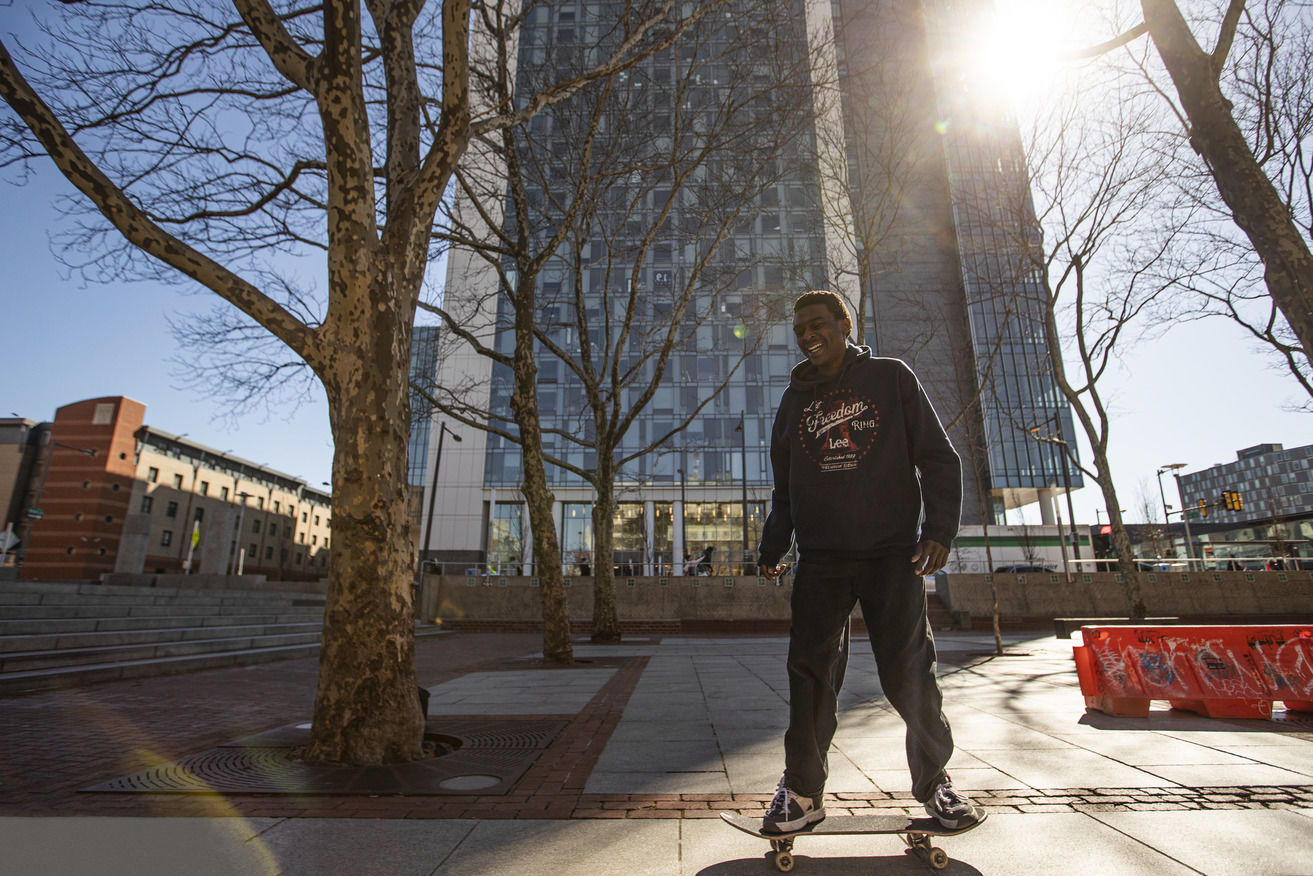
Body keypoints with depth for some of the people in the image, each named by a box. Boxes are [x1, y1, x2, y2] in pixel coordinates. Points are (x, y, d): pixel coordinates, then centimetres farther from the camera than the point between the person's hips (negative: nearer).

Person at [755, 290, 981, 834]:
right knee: (810, 671, -1)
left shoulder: (891, 377, 7)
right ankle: (803, 788, 11)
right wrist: (771, 549, 11)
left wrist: (939, 527, -10)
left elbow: (938, 457, 2)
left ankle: (933, 780, 23)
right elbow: (784, 486, 18)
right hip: (819, 558, 2)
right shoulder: (794, 399, 16)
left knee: (910, 672, 3)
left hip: (892, 551, -2)